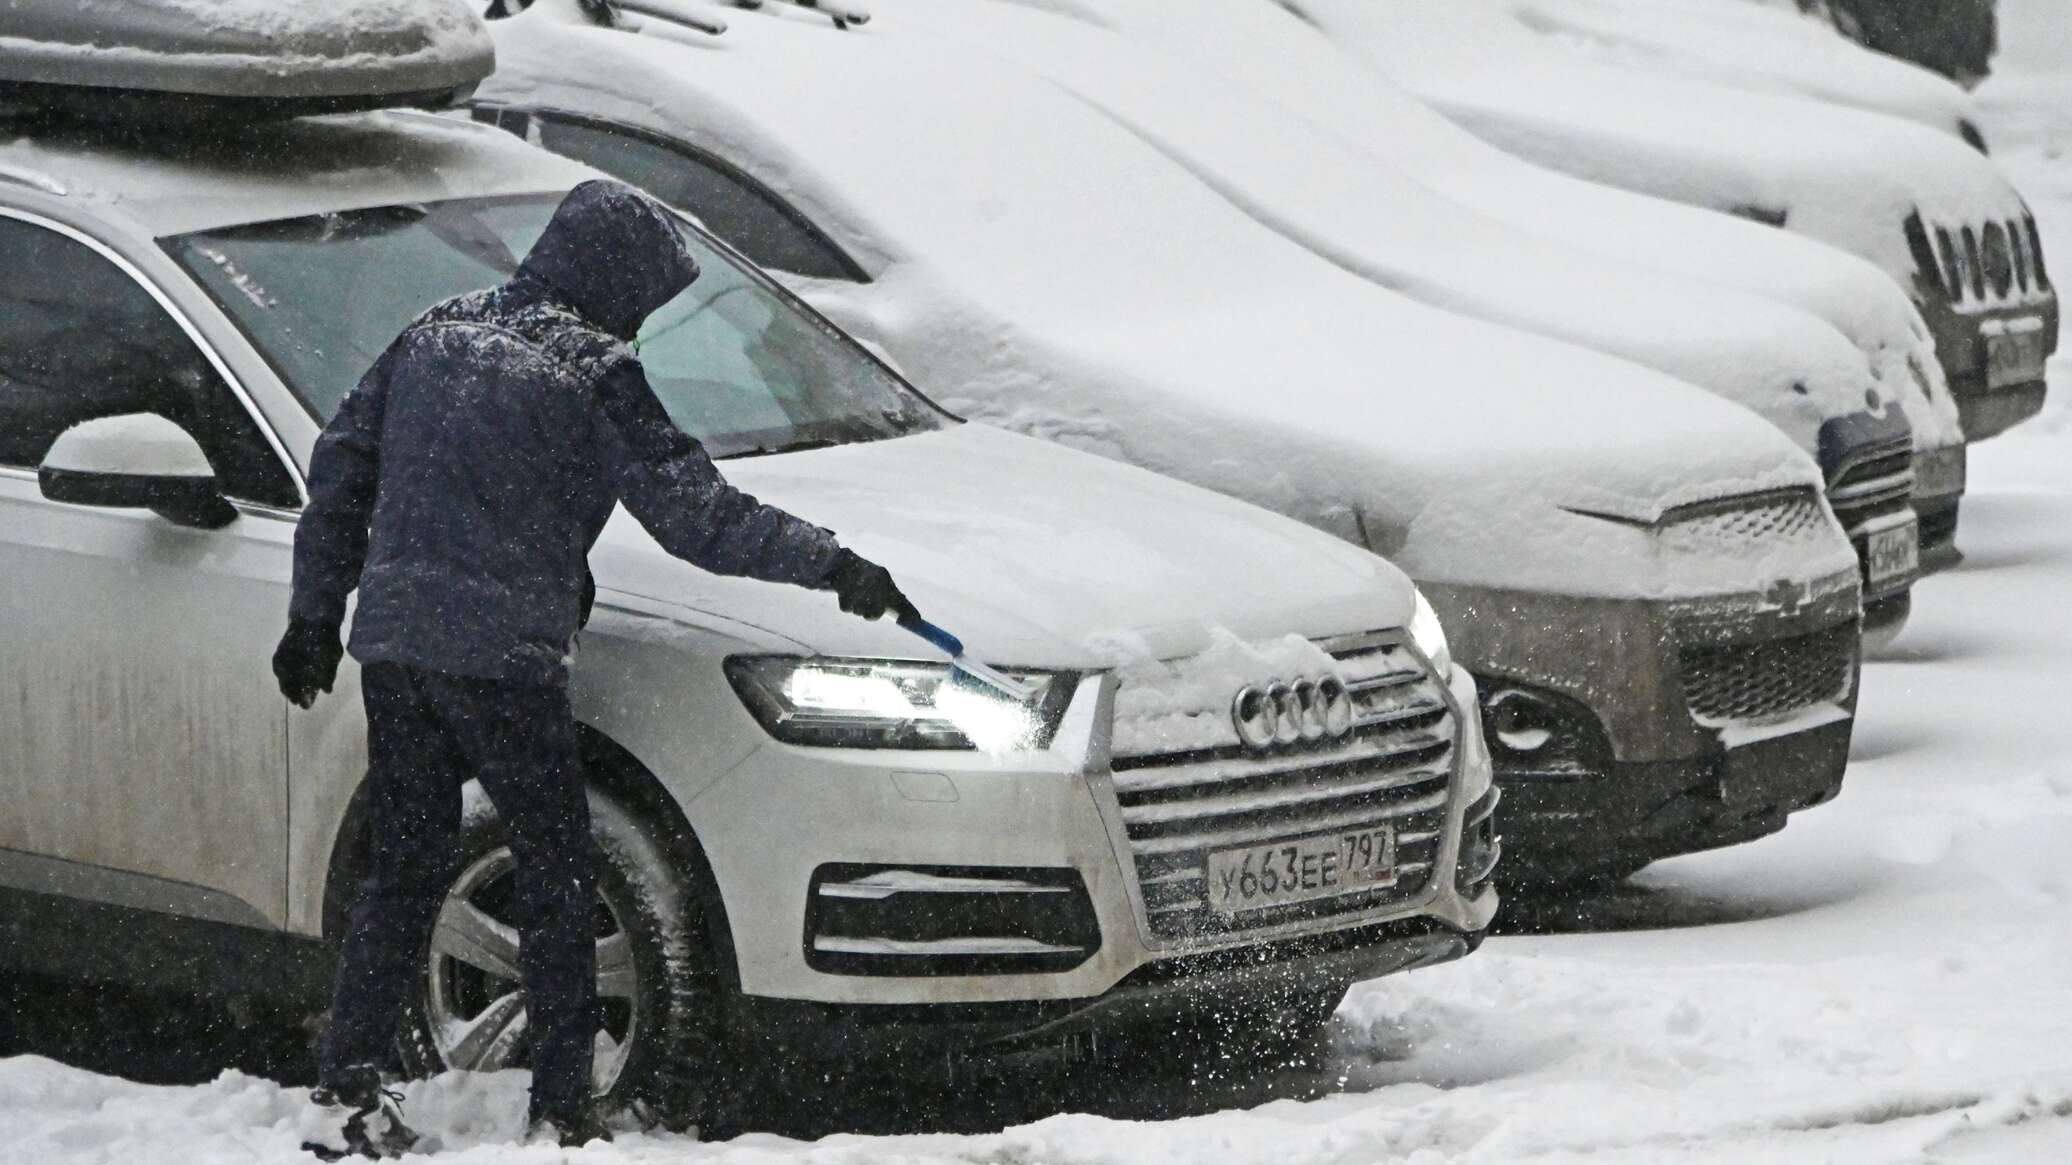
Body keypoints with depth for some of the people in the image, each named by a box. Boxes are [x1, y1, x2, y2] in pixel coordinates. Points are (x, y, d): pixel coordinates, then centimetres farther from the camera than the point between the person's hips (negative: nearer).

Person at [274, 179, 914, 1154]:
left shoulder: (436, 333, 14)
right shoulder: (593, 371, -7)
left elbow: (339, 470, 17)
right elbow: (692, 511, -11)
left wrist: (315, 614, 23)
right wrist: (832, 567, -8)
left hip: (391, 644, 6)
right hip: (500, 659, -6)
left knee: (403, 869, 13)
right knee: (556, 873, 4)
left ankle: (345, 1084, 9)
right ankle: (561, 1106, 3)